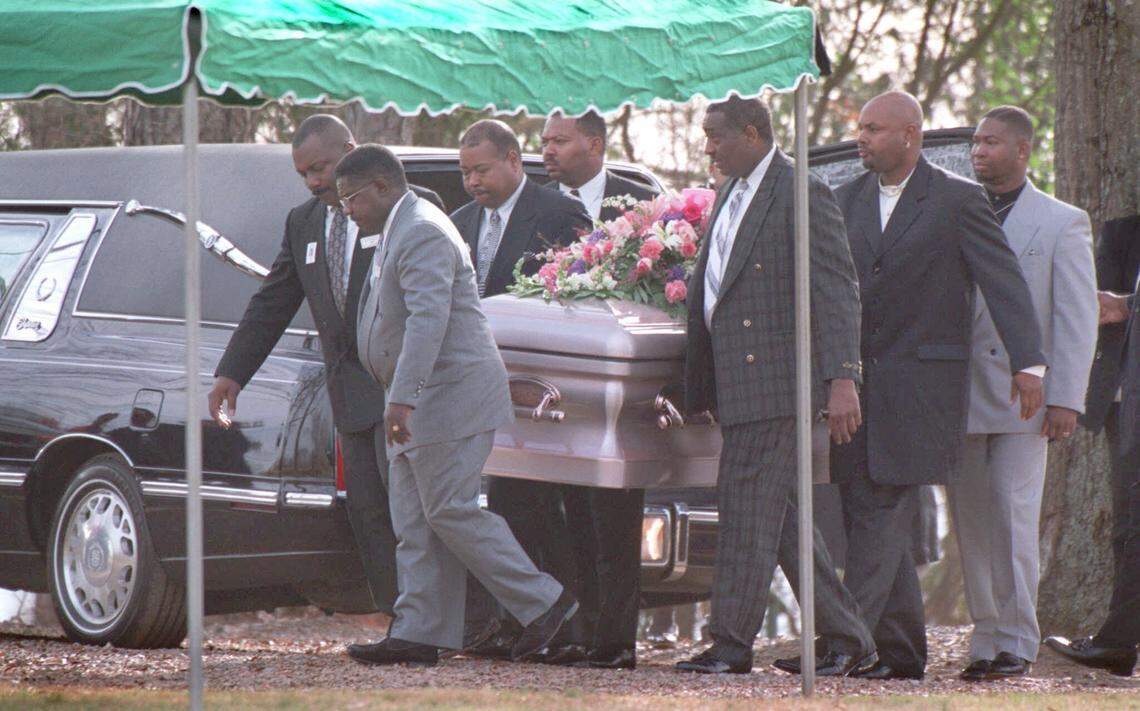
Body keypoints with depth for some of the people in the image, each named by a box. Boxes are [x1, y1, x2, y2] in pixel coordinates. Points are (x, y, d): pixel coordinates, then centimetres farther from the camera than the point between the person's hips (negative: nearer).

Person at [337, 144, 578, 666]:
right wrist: (401, 400, 21)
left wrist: (402, 399, -32)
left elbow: (428, 321, -27)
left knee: (450, 511, -11)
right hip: (422, 402, 11)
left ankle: (542, 601, -5)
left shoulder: (422, 235, -17)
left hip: (450, 392, -11)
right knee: (414, 522, 6)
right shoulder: (398, 232, 18)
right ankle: (417, 633, 5)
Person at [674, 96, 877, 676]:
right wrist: (697, 386, 18)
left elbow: (836, 292, -14)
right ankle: (846, 637, 16)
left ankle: (732, 643, -2)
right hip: (734, 383, 9)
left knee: (749, 507, -7)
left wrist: (841, 379, -21)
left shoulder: (802, 195, -10)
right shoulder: (729, 196, 18)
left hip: (774, 381, -9)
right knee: (777, 513, 10)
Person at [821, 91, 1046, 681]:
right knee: (865, 516, 4)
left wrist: (1028, 363, -19)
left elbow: (1004, 280, -9)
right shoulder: (848, 200, 13)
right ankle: (901, 649, 12)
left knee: (885, 515, -10)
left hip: (921, 383, -6)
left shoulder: (958, 201, -3)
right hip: (855, 382, 6)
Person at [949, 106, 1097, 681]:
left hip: (1020, 396, -4)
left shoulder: (1062, 224, 4)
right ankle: (987, 638, 10)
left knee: (1012, 515, -10)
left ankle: (1018, 641, -4)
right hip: (957, 395, 4)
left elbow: (1077, 320, -1)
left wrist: (1065, 398, -10)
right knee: (970, 520, 4)